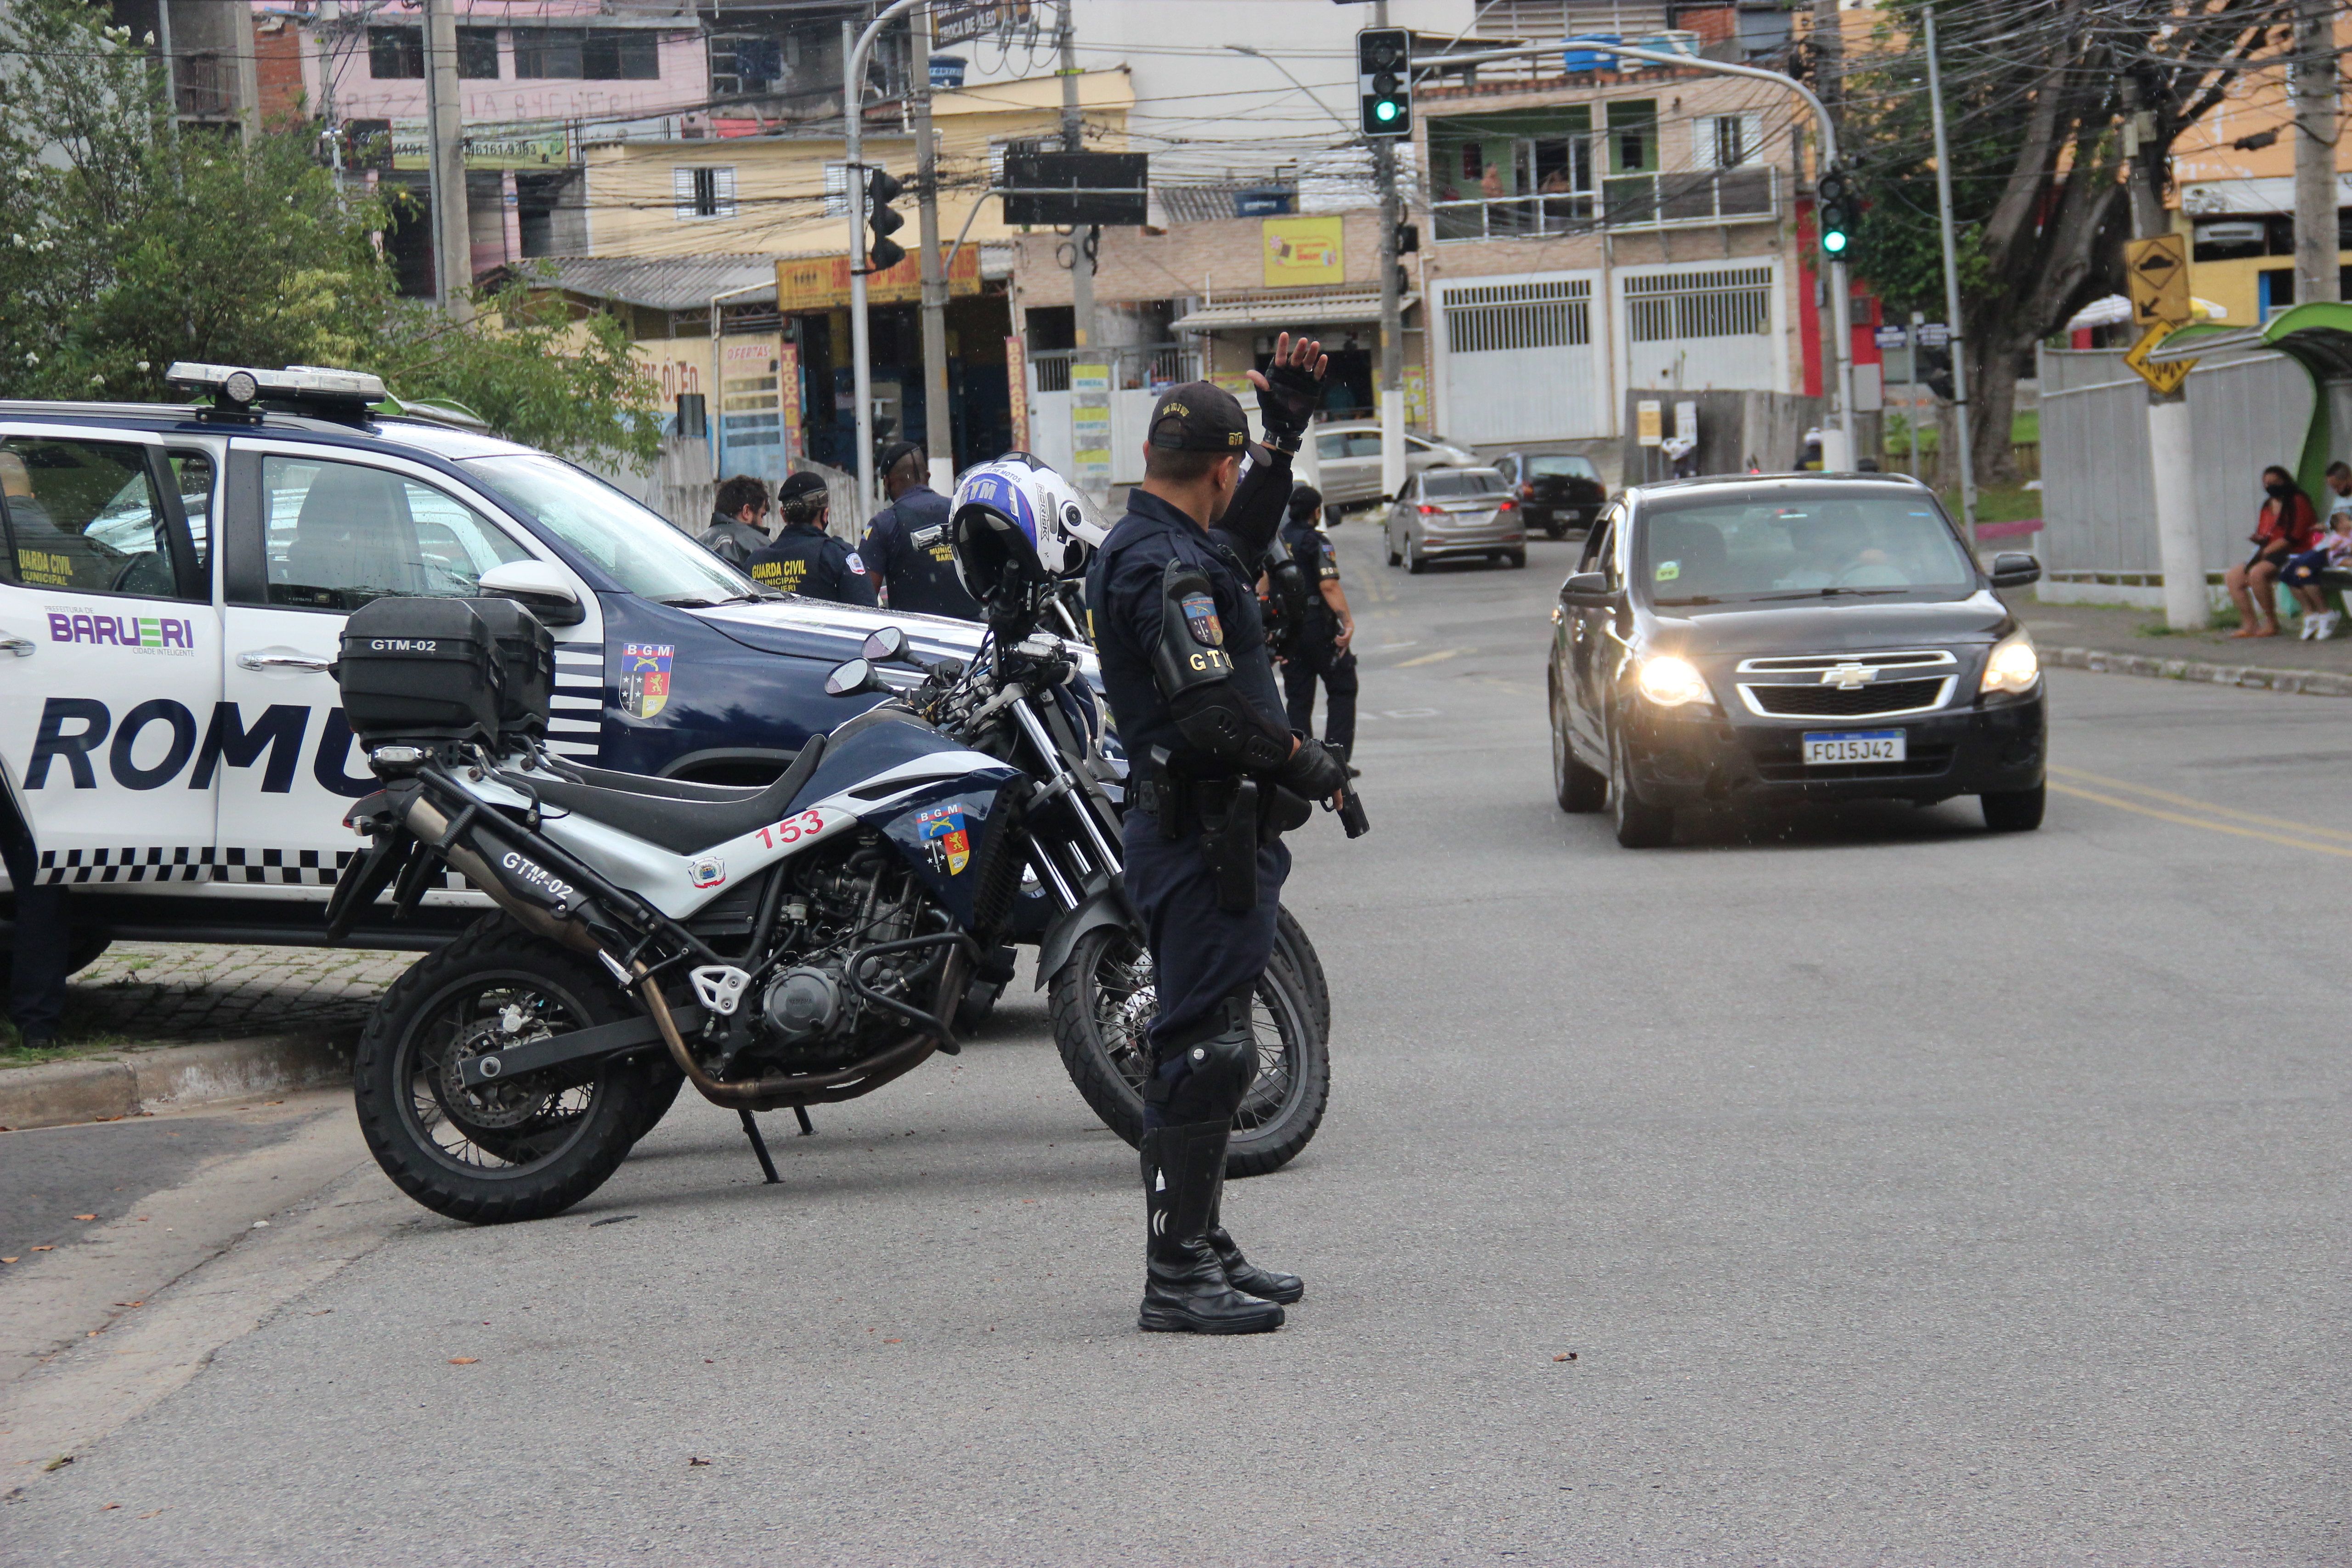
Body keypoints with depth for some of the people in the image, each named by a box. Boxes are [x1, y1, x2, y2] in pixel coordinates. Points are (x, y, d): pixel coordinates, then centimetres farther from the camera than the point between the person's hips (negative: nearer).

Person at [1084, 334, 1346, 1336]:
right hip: (1204, 835, -11)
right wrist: (1310, 767, -13)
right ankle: (1175, 1280, -8)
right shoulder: (1165, 565, -18)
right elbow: (1211, 711, -26)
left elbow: (1246, 537, 35)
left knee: (1208, 1051, 17)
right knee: (1203, 1053, -10)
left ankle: (1204, 1249, 27)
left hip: (1211, 832, 11)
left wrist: (1287, 426, 28)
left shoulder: (1152, 545, 15)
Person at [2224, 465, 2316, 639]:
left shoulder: (2297, 501, -6)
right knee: (2232, 577, 0)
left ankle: (2271, 624, -25)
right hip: (2270, 554, 10)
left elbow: (2294, 536, -14)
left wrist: (2266, 550, -13)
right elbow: (2263, 537, 19)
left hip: (2294, 553, -10)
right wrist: (2259, 539, -7)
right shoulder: (2268, 506, 18)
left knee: (2257, 573, -33)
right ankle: (2250, 625, -7)